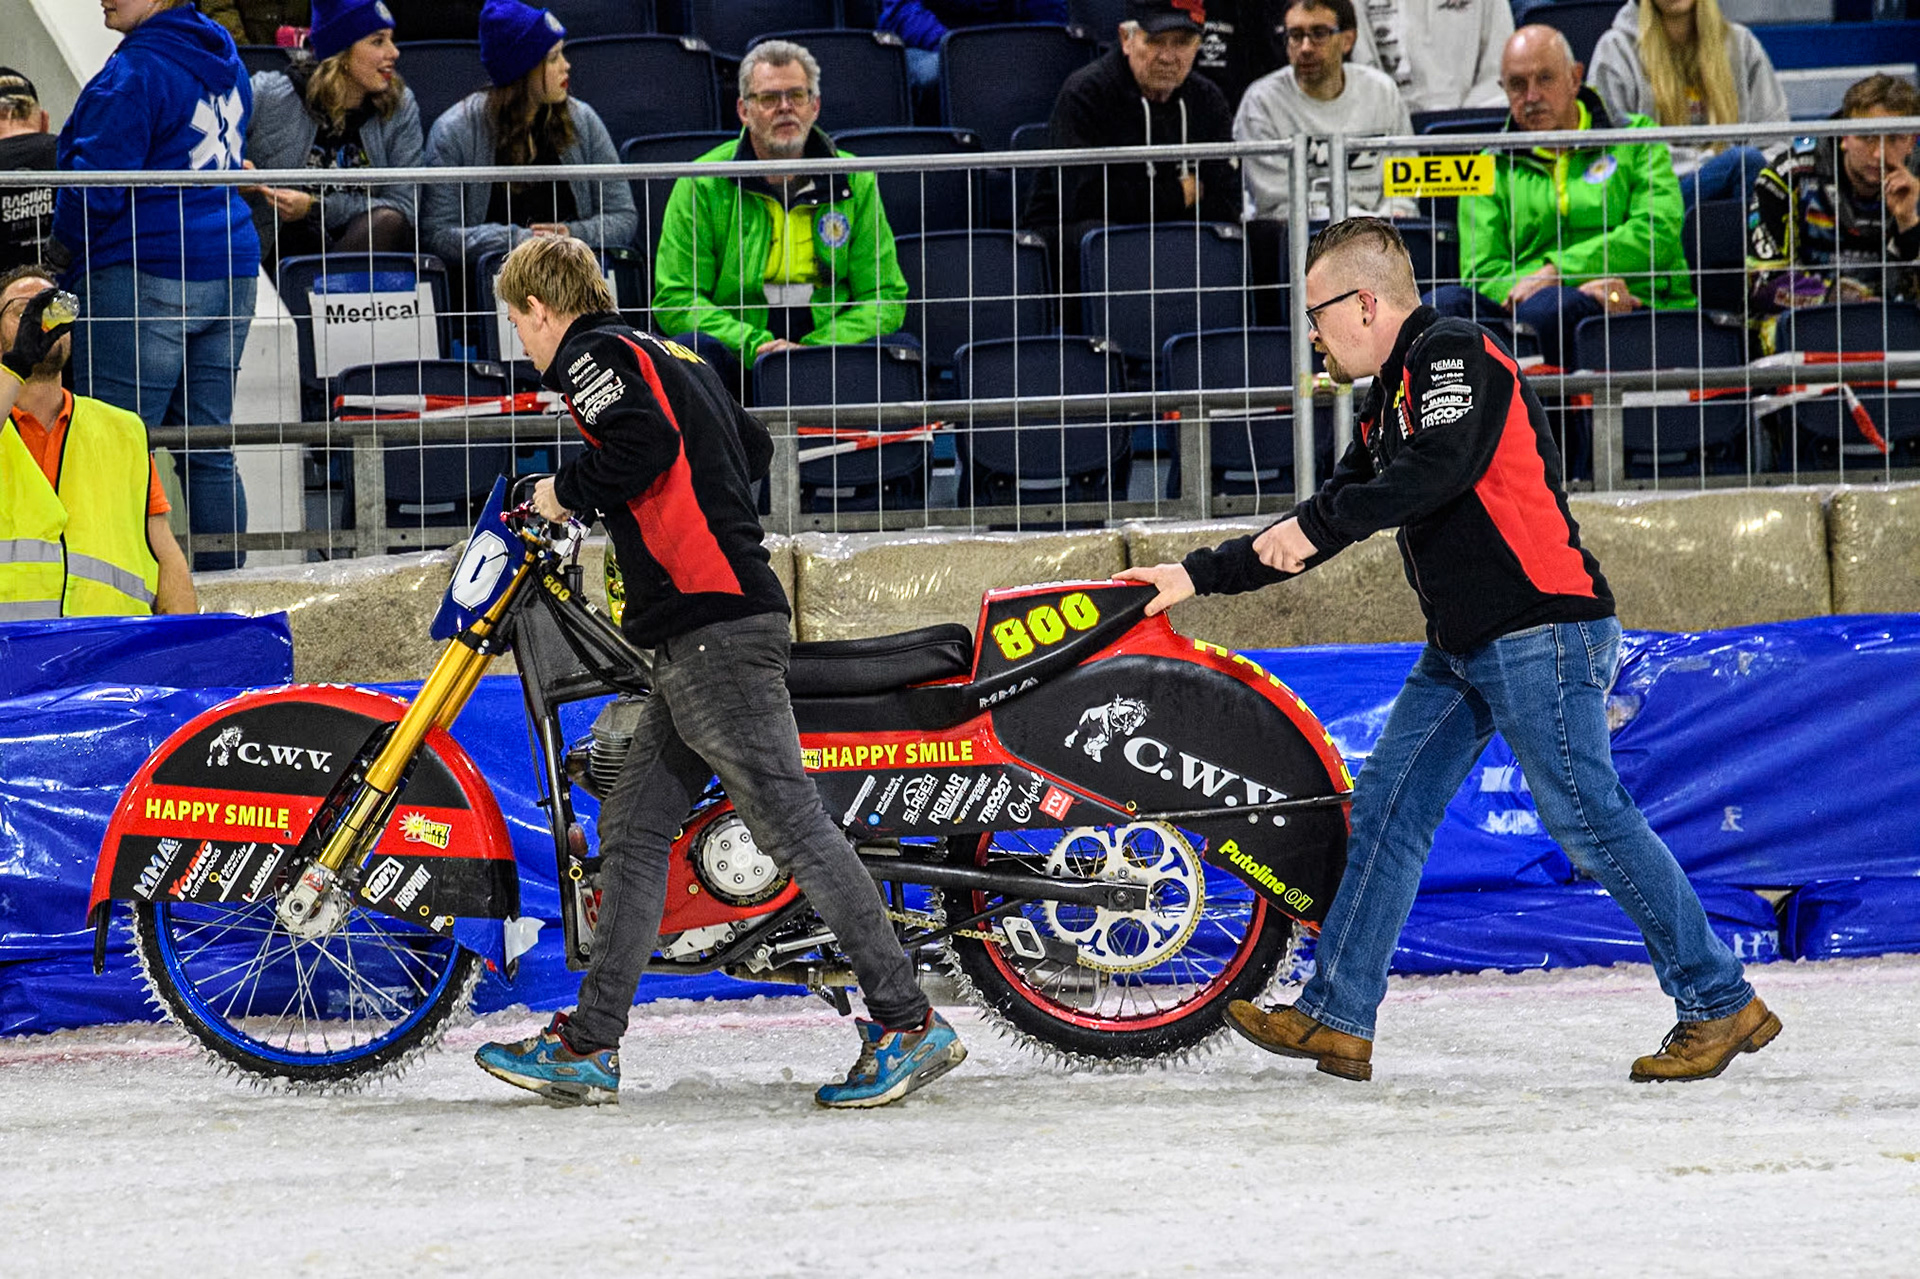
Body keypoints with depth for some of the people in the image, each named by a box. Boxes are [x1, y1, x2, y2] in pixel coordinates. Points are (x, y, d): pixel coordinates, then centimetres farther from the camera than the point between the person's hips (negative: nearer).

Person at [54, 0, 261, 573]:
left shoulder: (135, 73, -14)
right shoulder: (223, 58, 14)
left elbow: (97, 183, -16)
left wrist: (64, 236, 3)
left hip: (144, 278, -9)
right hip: (229, 273, 9)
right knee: (209, 451, 12)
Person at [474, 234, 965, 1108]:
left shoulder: (591, 355, -4)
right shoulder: (665, 355, 23)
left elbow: (645, 445, -22)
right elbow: (752, 446, 33)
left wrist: (567, 493, -6)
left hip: (712, 628, -10)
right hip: (714, 628, 10)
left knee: (788, 822, -11)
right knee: (633, 828, 11)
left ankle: (908, 1025, -13)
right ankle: (588, 1047, 12)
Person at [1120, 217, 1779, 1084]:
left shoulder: (1453, 354, -8)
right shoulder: (1388, 402, 21)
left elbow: (1444, 466, -26)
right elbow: (1327, 520, 27)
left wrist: (1317, 528, -21)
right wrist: (1200, 578, 25)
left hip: (1539, 632, -10)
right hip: (1462, 647, 10)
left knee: (1590, 821, -10)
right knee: (1386, 810, 6)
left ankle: (1719, 1003, -3)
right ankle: (1335, 1019, 7)